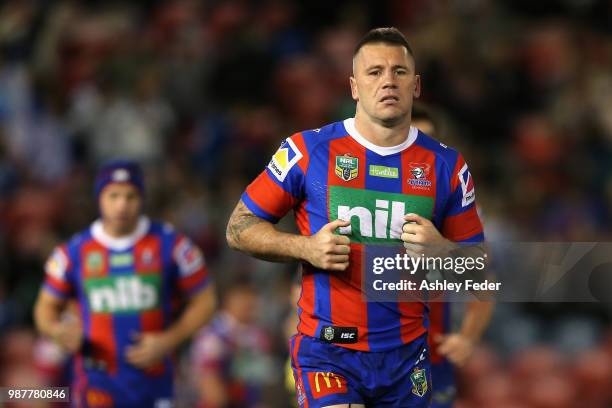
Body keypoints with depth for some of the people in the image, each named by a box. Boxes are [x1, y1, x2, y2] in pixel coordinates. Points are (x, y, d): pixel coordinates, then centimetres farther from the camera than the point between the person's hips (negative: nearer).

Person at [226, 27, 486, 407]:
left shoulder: (446, 165, 4)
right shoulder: (308, 150, -3)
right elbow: (240, 227, 2)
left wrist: (440, 249, -13)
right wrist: (306, 248, -15)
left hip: (407, 356, 3)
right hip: (328, 353, -3)